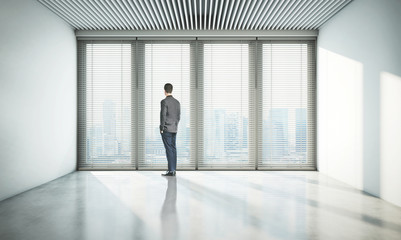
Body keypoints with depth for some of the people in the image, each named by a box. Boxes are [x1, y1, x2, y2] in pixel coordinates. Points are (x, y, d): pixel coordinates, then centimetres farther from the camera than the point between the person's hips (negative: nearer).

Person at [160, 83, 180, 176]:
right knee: (173, 149, 8)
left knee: (169, 149, -6)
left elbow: (163, 116, -16)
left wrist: (161, 129, -9)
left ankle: (171, 171, -5)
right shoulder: (177, 102, 10)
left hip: (166, 129, -7)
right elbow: (178, 116, 12)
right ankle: (173, 170, 11)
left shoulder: (164, 101, -11)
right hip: (174, 129, 7)